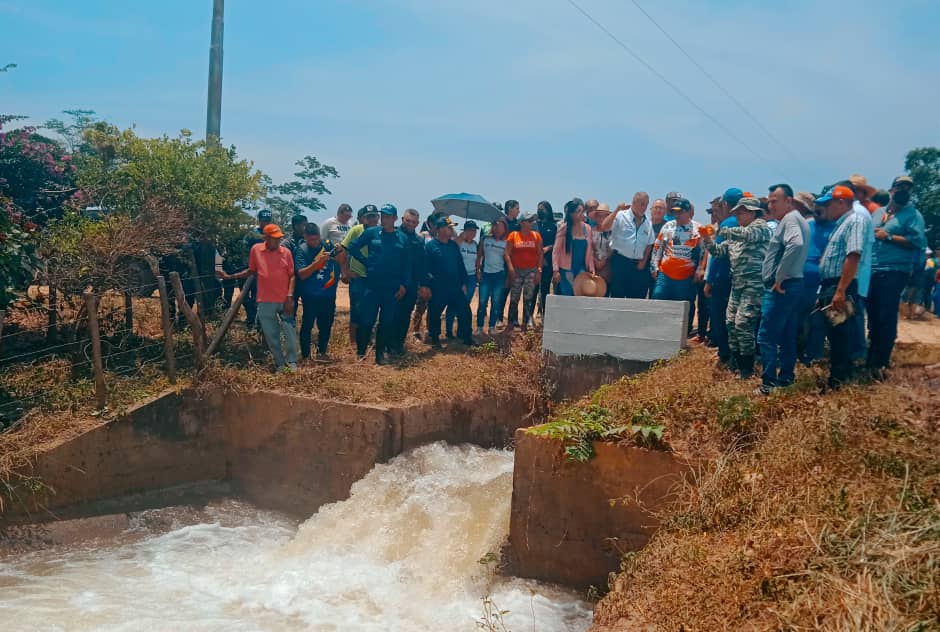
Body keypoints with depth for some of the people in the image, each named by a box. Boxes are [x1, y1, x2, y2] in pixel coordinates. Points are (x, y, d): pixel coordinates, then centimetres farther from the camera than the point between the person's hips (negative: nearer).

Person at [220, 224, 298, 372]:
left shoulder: (286, 252, -1)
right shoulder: (256, 250, 1)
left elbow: (292, 275, 0)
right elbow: (251, 271, 13)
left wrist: (290, 296, -9)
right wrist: (230, 276, 9)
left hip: (284, 301, -1)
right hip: (265, 302, 1)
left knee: (290, 332, -1)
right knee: (271, 335, 8)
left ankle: (292, 362, 14)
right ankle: (279, 364, 20)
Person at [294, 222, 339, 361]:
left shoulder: (328, 245, 1)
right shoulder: (301, 250, -9)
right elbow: (301, 274, -18)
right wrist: (318, 261, -28)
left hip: (329, 294, 4)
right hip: (311, 296, -4)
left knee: (326, 325, 14)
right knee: (307, 325, 4)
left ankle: (321, 352, 31)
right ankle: (305, 355, 15)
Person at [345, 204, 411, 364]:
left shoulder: (402, 238, 5)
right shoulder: (371, 232, 1)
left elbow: (407, 264, 7)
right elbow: (353, 247, 7)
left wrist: (405, 285, 1)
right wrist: (366, 261, -1)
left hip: (393, 288, 2)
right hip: (372, 285, -1)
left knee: (387, 321, 6)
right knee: (366, 320, -2)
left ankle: (380, 352, 18)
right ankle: (360, 351, 14)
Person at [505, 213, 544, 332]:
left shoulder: (536, 236, 7)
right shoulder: (513, 235, 3)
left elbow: (540, 254, 6)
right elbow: (507, 254, 0)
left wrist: (539, 270, -2)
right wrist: (511, 269, -11)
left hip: (531, 271, 1)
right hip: (516, 271, -1)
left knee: (528, 299, -1)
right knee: (514, 298, 0)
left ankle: (525, 324, 5)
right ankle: (512, 323, 7)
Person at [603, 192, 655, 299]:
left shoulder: (648, 223, 10)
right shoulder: (621, 216, -4)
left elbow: (649, 244, 14)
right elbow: (604, 227, -17)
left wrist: (644, 261, 3)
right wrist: (617, 210, -20)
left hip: (639, 265, 4)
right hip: (620, 262, -4)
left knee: (637, 297, 7)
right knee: (617, 295, -2)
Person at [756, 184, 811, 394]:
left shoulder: (790, 219, -12)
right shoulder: (797, 219, 20)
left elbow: (796, 244, -31)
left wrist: (779, 277, -25)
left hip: (781, 287, -10)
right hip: (792, 285, 10)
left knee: (767, 337, -8)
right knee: (787, 336, 14)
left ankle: (768, 384, -8)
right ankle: (785, 378, 20)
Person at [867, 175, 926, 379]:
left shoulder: (913, 214, 0)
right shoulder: (878, 212, 18)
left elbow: (917, 241, -12)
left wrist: (888, 236, -14)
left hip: (894, 272, -6)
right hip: (871, 271, 6)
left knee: (886, 318, -6)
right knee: (873, 316, 11)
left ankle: (879, 363, 0)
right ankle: (872, 358, 21)